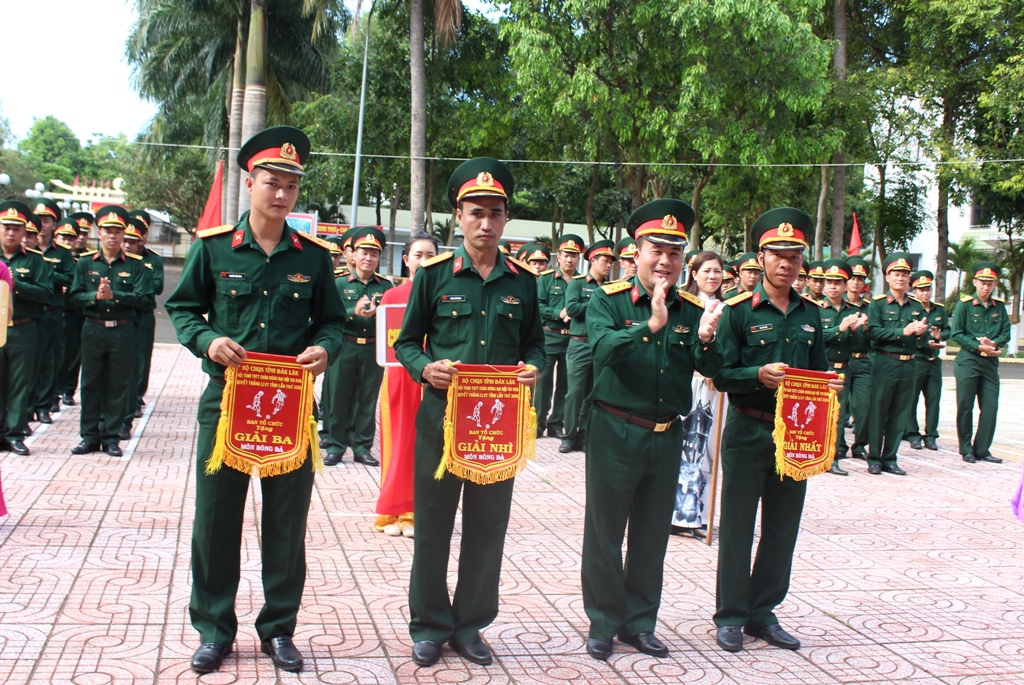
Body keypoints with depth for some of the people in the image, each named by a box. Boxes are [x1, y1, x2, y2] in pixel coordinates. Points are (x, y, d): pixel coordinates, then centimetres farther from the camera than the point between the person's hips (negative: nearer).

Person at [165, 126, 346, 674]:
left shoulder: (314, 256, 4)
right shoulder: (213, 246, 1)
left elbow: (331, 320, 10)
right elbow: (183, 308, 7)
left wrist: (325, 348, -11)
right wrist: (207, 340, -12)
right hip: (227, 397, -1)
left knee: (287, 520, 8)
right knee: (216, 516, 6)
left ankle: (279, 629, 22)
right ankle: (214, 629, 21)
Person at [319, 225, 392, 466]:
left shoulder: (386, 286, 5)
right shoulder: (340, 283, 2)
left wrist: (376, 313, -19)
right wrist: (354, 312, -22)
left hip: (374, 349, 1)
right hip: (344, 347, -1)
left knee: (368, 399, 6)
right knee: (338, 397, 3)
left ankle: (362, 446, 16)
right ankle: (335, 445, 14)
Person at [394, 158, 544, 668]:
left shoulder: (522, 281, 6)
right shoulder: (434, 273, 0)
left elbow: (534, 342, 14)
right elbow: (406, 341, 5)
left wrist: (532, 368, -8)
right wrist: (426, 368, -16)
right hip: (442, 414, -2)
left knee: (488, 527, 9)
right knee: (432, 525, 6)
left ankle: (471, 624, 25)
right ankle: (429, 626, 21)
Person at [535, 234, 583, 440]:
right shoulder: (546, 279, 3)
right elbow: (537, 306, -4)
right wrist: (558, 313, -16)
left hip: (574, 339, 2)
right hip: (549, 337, -2)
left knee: (565, 383, 6)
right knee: (544, 380, 0)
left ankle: (556, 424, 14)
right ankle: (539, 422, 7)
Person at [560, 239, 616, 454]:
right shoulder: (577, 283, 1)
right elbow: (571, 308, -14)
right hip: (580, 345, -4)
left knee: (593, 393, 6)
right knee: (575, 391, -4)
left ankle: (584, 436, 13)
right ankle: (569, 437, 4)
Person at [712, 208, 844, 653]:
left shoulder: (810, 315, 9)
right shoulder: (739, 311, -5)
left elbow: (818, 371, 16)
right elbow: (721, 373, -9)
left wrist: (831, 385, -6)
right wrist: (759, 375, -26)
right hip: (748, 432, -5)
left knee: (783, 528, 10)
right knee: (737, 525, 3)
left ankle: (763, 612, 23)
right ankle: (730, 616, 15)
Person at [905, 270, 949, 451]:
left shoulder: (940, 310, 12)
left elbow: (947, 330, 14)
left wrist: (940, 336, -8)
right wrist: (927, 343, -20)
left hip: (934, 361, 5)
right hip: (915, 360, -5)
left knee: (933, 399, 5)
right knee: (911, 399, -1)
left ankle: (931, 436, 12)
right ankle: (913, 435, 8)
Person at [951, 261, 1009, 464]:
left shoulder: (999, 306, 7)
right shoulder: (964, 304, -5)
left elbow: (1006, 333, 6)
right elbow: (957, 334, -8)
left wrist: (994, 343, -14)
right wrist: (978, 346, -17)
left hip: (990, 362, 4)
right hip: (968, 361, -4)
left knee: (990, 407, 3)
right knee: (965, 407, 2)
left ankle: (982, 449, 13)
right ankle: (966, 449, 13)